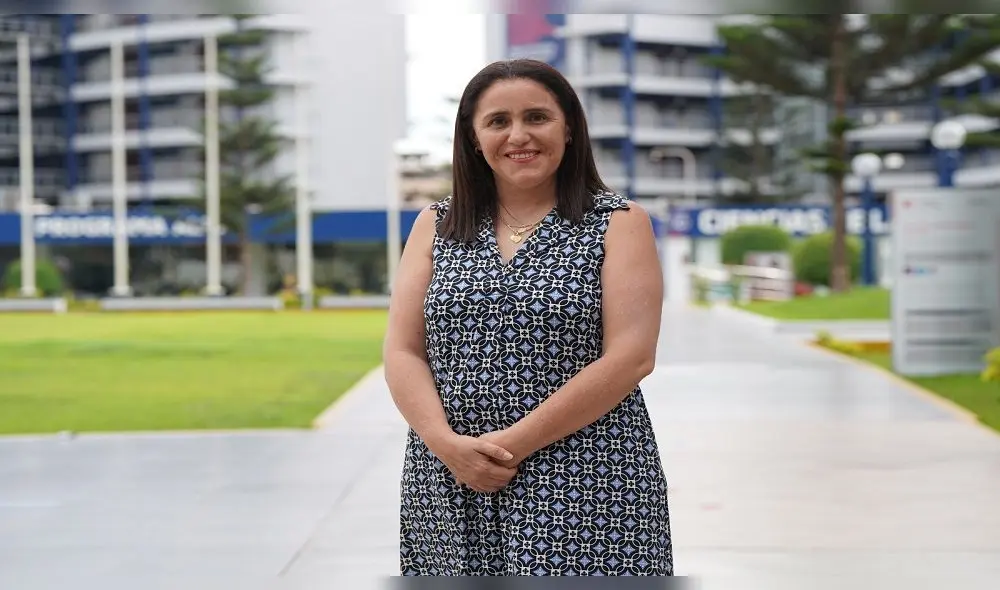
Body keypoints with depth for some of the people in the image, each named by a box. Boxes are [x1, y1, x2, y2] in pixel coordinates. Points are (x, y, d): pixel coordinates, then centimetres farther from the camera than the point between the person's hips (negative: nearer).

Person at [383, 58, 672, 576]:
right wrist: (448, 443, -12)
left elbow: (631, 357, -9)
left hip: (582, 481, -3)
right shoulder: (435, 226, 10)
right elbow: (403, 353, 5)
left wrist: (516, 443, -14)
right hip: (449, 484, 3)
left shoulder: (619, 224, 1)